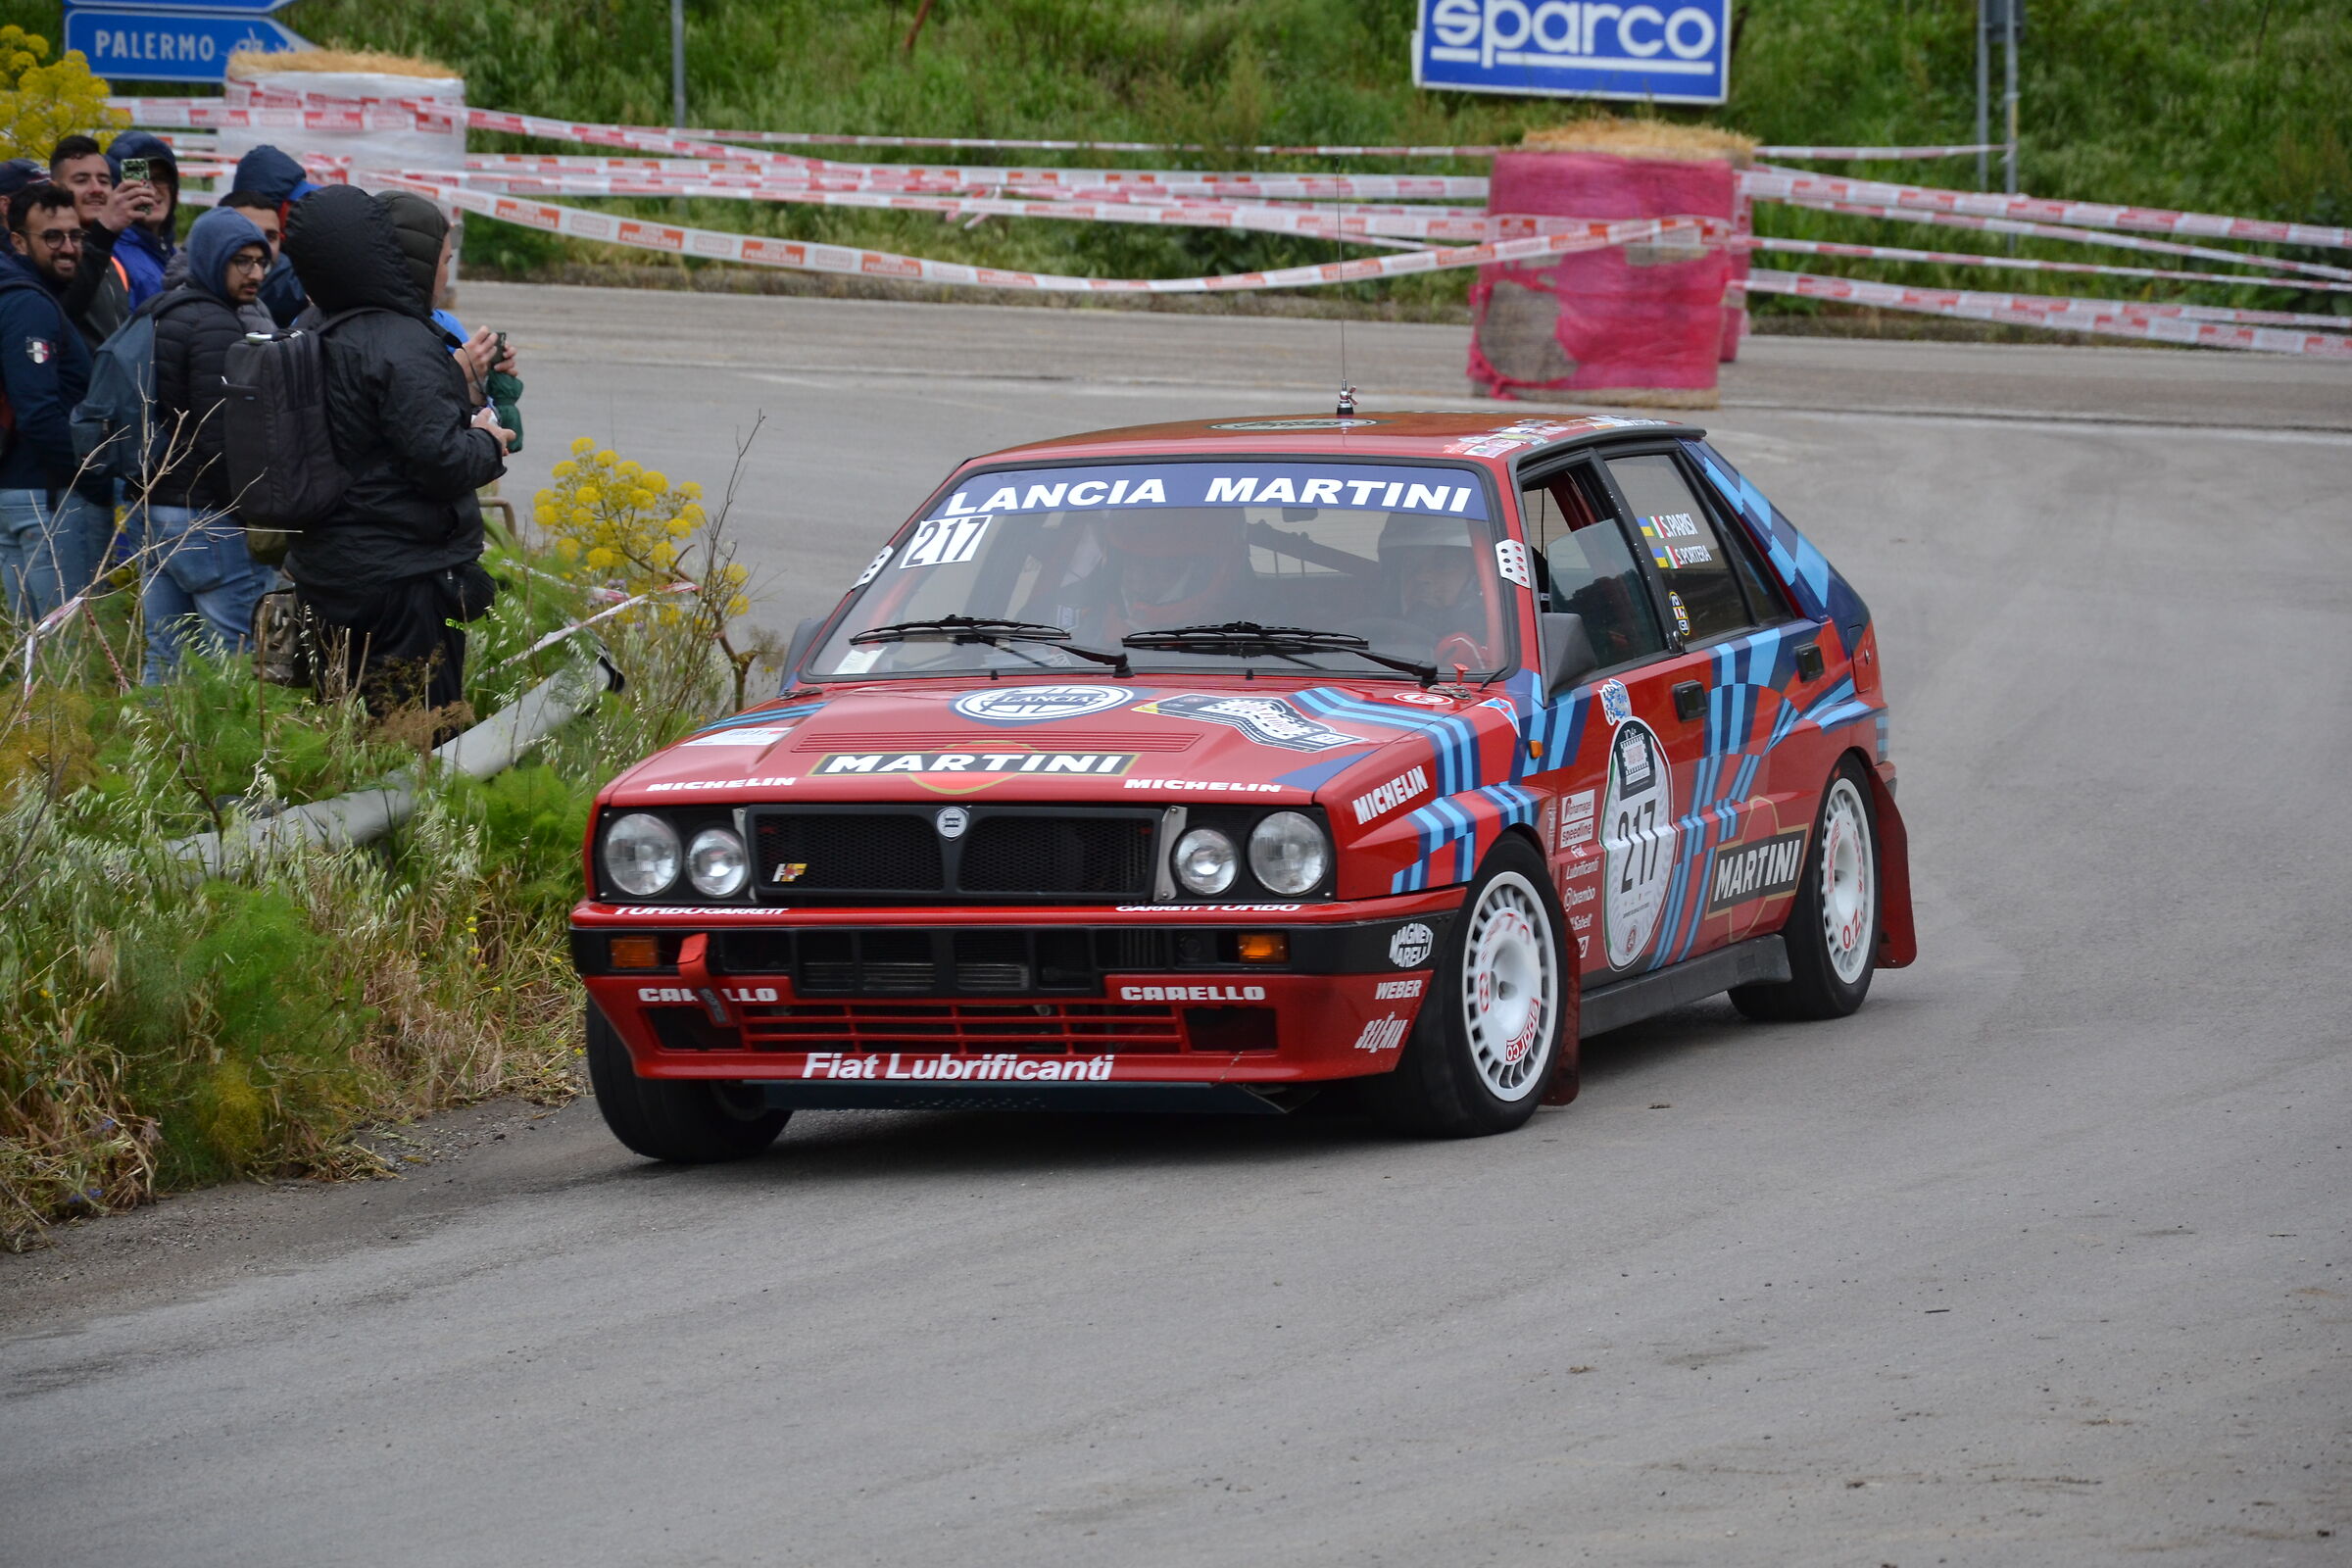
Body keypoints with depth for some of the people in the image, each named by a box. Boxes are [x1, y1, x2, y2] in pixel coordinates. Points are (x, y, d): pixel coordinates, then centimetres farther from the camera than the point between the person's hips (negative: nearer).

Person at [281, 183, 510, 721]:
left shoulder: (314, 343, 8)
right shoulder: (403, 345, -19)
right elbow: (440, 459, -23)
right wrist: (488, 443, -1)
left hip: (323, 571, 9)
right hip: (406, 576, -9)